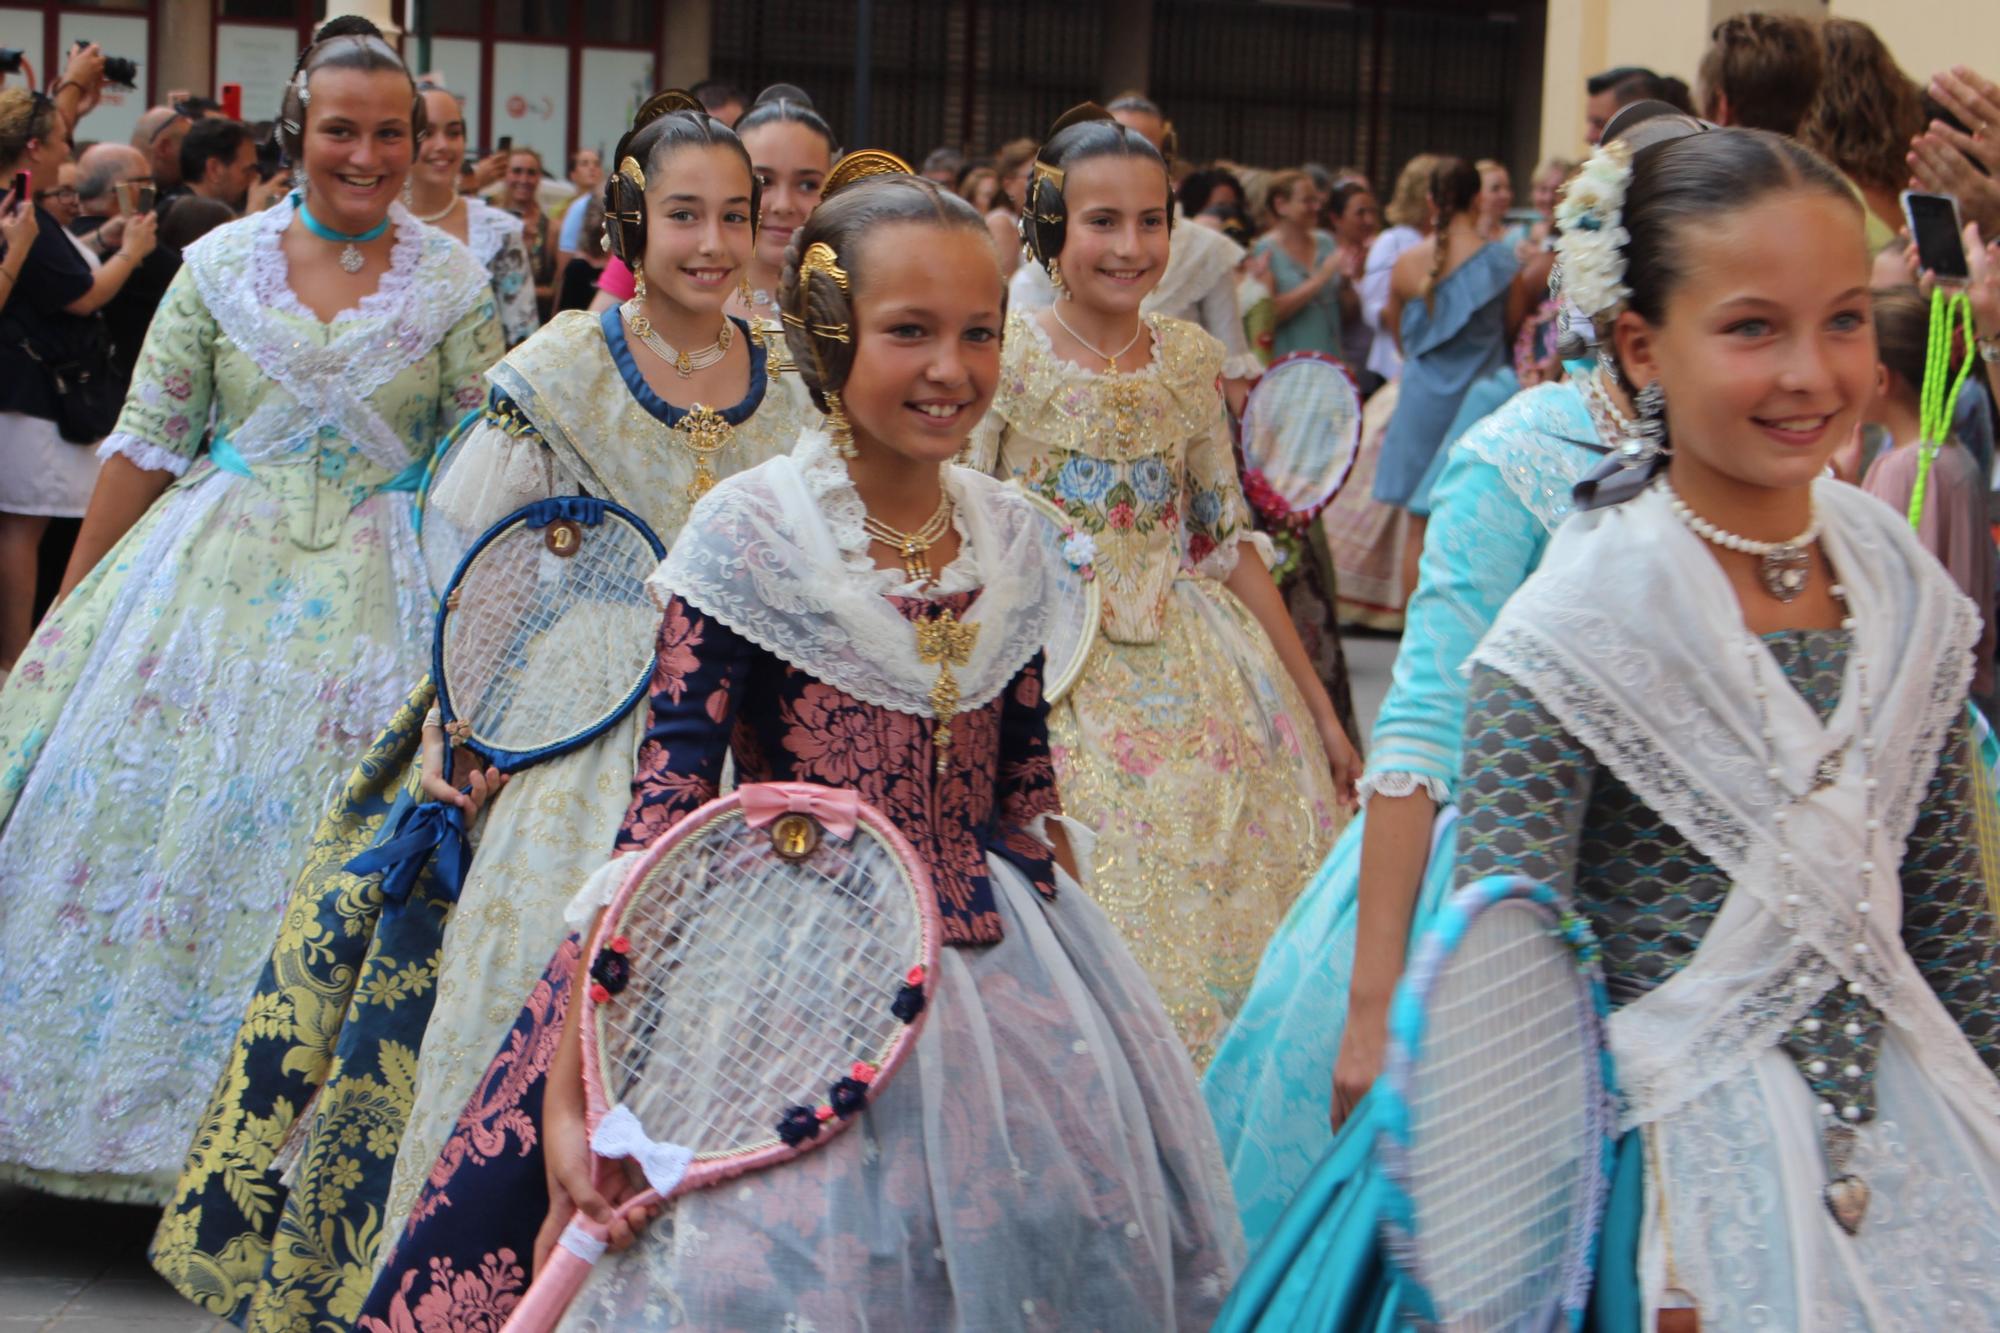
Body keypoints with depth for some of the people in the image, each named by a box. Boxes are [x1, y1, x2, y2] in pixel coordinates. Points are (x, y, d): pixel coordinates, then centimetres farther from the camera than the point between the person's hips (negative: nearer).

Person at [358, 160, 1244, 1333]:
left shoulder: (1009, 535, 3)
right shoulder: (751, 532, -13)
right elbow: (666, 806, -16)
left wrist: (1088, 989, 15)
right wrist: (570, 1092, -20)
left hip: (1002, 992, 5)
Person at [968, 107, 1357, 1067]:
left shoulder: (1191, 358, 5)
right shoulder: (1005, 359, -8)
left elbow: (1230, 540, 10)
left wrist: (1319, 707, 11)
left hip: (1194, 682, 4)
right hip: (1050, 683, -4)